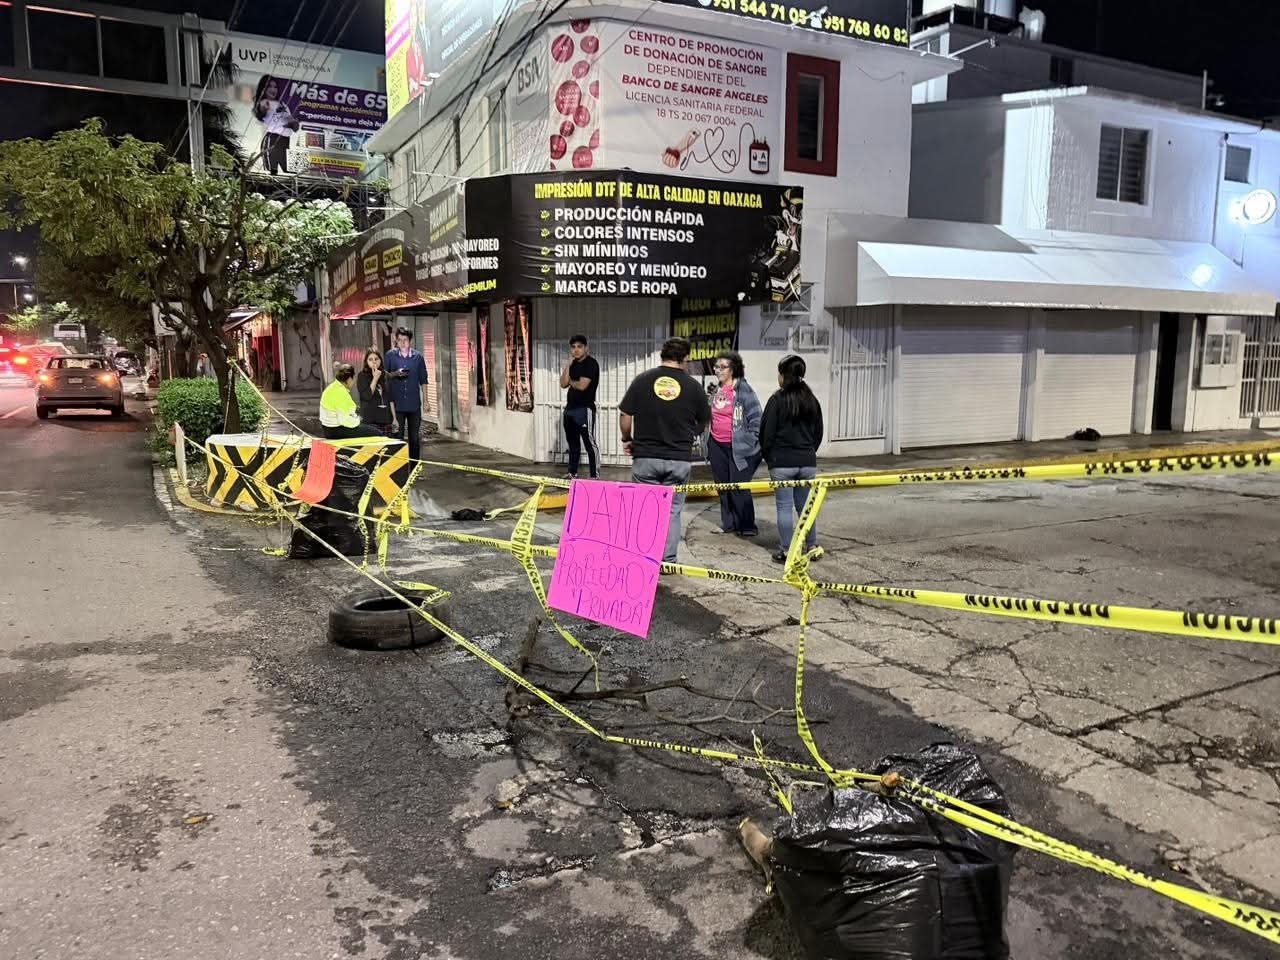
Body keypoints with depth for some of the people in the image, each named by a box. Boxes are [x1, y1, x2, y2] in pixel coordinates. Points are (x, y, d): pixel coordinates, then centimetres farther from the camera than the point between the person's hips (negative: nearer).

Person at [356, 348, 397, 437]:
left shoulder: (385, 376, 13)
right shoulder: (362, 376, 1)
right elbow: (367, 396, -12)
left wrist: (394, 418, 11)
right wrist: (375, 378, -11)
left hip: (386, 419, 4)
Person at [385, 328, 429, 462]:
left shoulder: (418, 357, 4)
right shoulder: (390, 355, 0)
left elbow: (423, 380, 8)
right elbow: (384, 375, 6)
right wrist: (394, 374, -15)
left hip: (414, 404, 1)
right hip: (397, 403, -1)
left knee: (415, 437, 8)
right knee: (397, 436, 3)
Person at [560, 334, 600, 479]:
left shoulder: (591, 363, -10)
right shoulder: (573, 364, 15)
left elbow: (582, 385, -18)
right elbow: (563, 384, 6)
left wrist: (570, 381, 2)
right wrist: (567, 366, -3)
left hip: (585, 409, -8)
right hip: (570, 408, 8)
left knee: (589, 444, -8)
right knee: (573, 443, 16)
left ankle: (595, 477, -8)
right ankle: (572, 473, 25)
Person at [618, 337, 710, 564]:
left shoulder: (642, 380, -1)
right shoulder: (693, 386, 0)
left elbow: (625, 416, 1)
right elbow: (704, 425, 10)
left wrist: (627, 439, 18)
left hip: (645, 457, 0)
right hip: (680, 459, 0)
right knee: (672, 510, 10)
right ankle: (667, 560, 11)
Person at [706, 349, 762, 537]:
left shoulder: (744, 390, -9)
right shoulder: (716, 390, 11)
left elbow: (756, 418, -8)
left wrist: (750, 442, -10)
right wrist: (708, 442, 20)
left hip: (737, 447, -7)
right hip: (716, 445, 7)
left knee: (738, 487, -7)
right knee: (723, 486, 11)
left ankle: (747, 526, 6)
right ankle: (728, 524, 22)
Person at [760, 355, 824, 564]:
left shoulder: (777, 400, -9)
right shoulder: (812, 400, 7)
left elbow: (767, 432, -7)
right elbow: (818, 433, 13)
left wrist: (768, 457, 7)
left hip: (781, 463, -5)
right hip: (807, 462, 5)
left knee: (784, 507, 1)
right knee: (805, 506, 14)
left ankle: (785, 551, 5)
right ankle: (812, 546, 19)